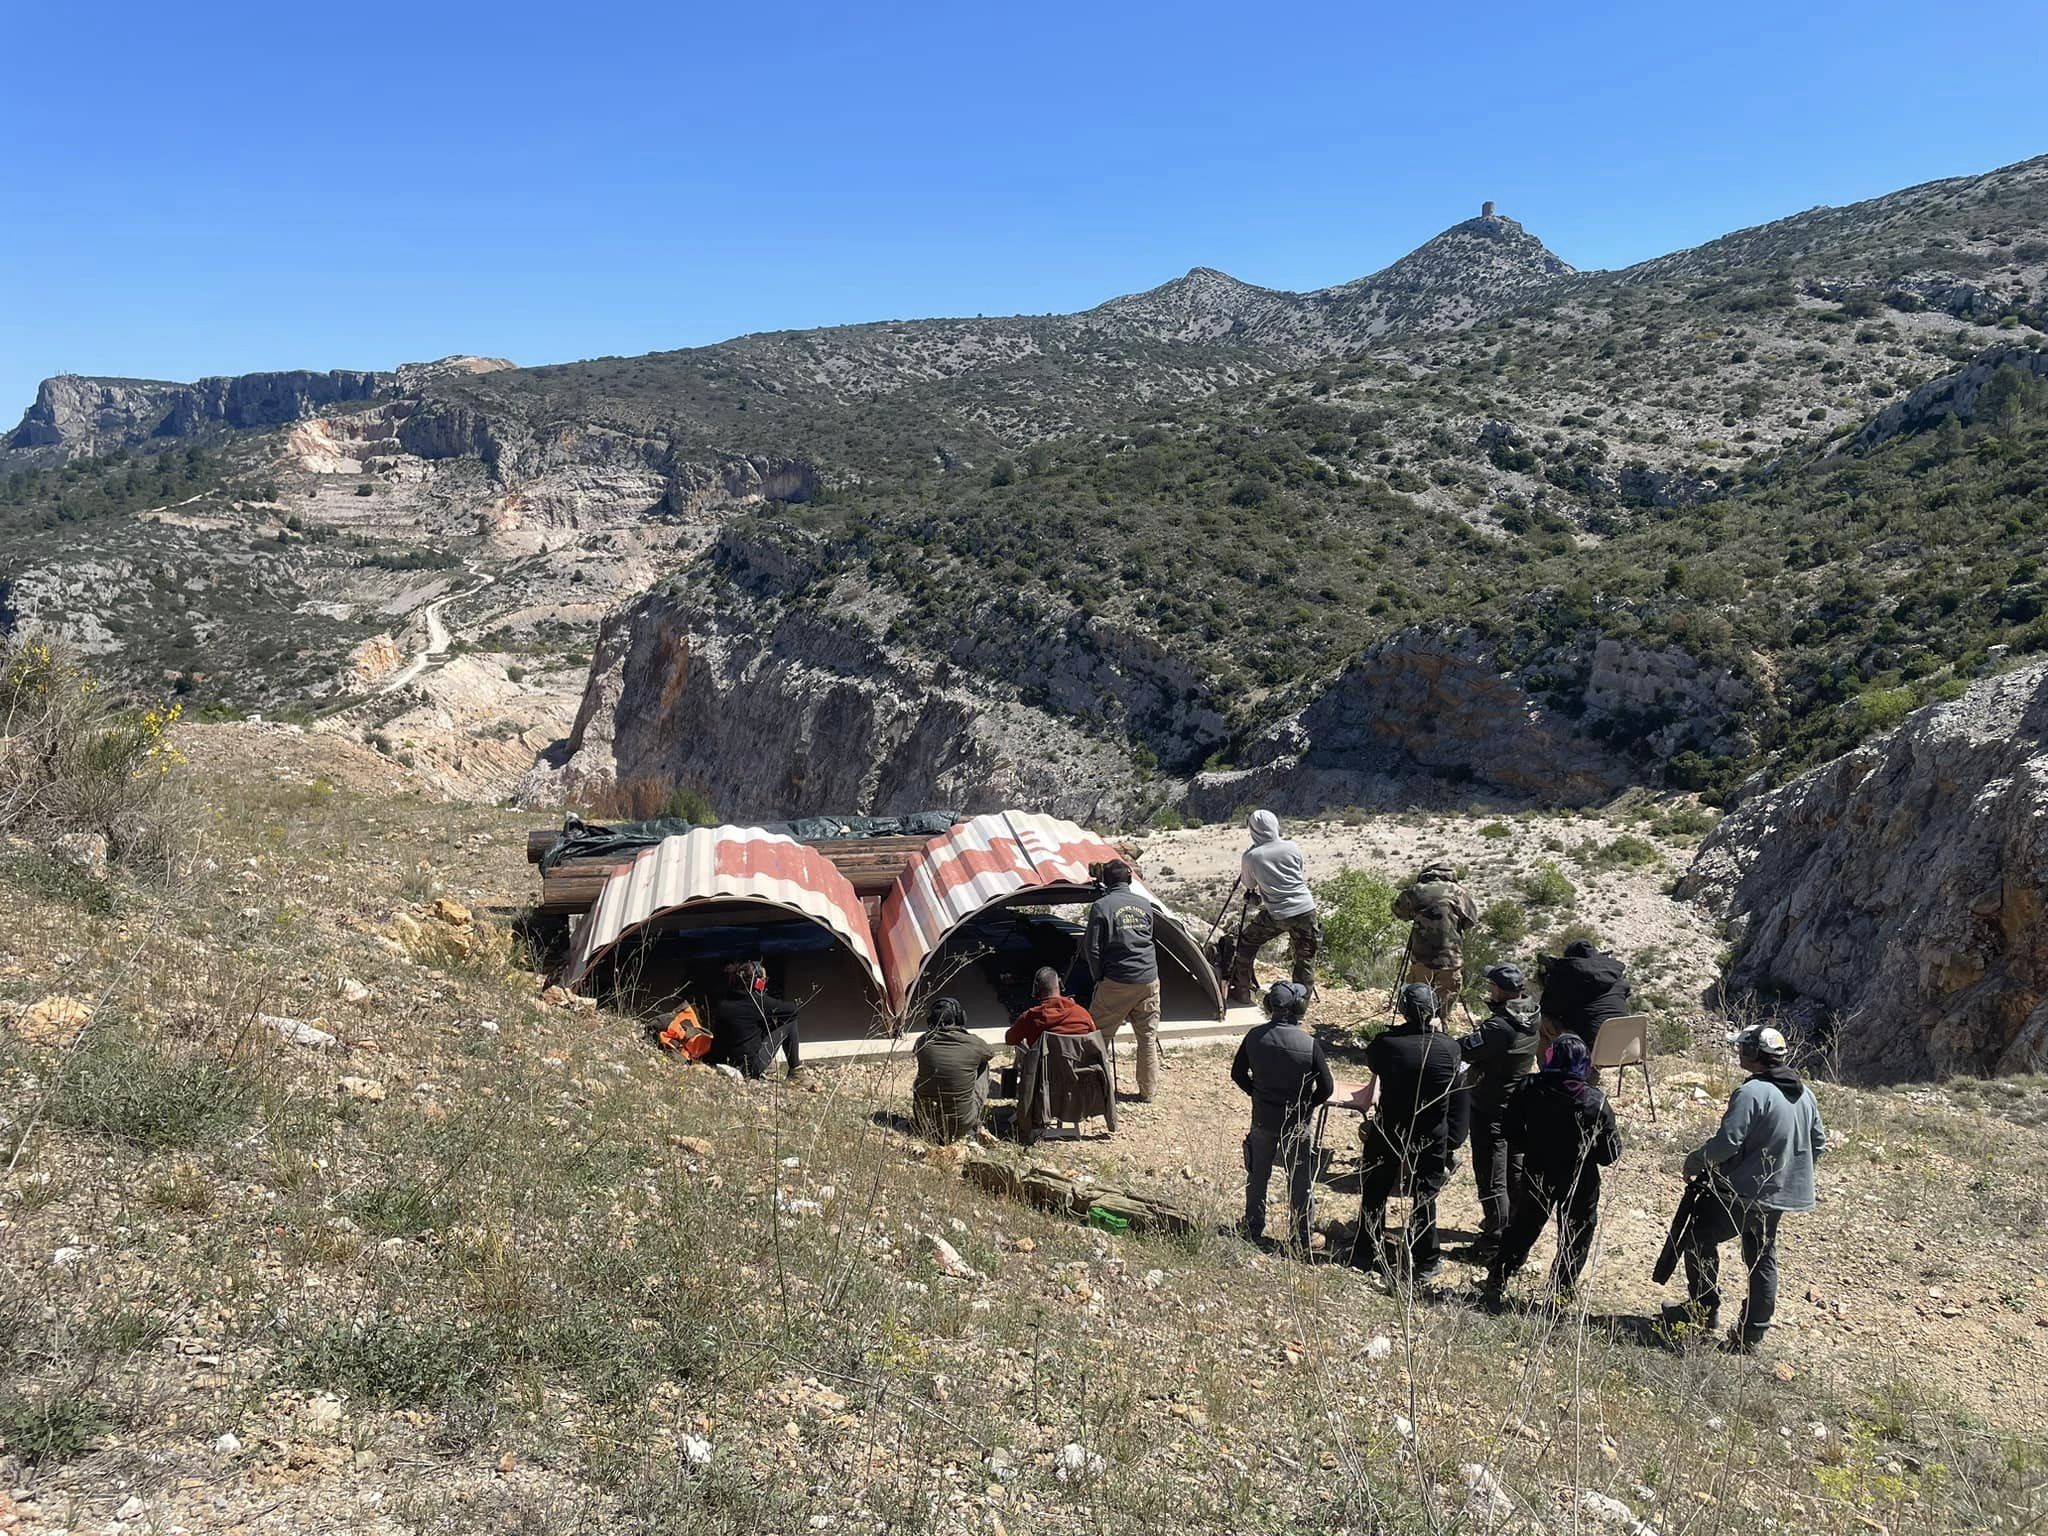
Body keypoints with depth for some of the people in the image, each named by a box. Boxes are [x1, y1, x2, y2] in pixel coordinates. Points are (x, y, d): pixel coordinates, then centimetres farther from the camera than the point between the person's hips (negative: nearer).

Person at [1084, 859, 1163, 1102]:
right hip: (1149, 979, 4)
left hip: (1117, 982, -4)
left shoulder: (1102, 907, -6)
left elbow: (1092, 949, -6)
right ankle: (1147, 1091, 14)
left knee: (1098, 1036, 7)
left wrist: (1099, 978, 5)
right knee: (1148, 1037, 10)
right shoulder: (1145, 904, 8)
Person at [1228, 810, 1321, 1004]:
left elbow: (1249, 884, 10)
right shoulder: (1291, 848, 0)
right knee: (1305, 958, 12)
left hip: (1277, 914, -2)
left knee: (1246, 945, 17)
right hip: (1306, 909, 2)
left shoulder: (1251, 856, -7)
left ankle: (1241, 992, 20)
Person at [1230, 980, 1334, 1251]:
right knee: (1299, 1183, 13)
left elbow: (1238, 1073, -1)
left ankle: (1253, 1231, 34)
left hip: (1262, 1119, 3)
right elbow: (1327, 1088, -12)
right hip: (1296, 1124, -3)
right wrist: (1306, 1105, 5)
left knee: (1257, 1177, 21)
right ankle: (1301, 1239, 23)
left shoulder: (1255, 1036, -13)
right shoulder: (1310, 1044, -21)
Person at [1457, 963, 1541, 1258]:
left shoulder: (1499, 1027, -29)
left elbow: (1465, 1051, -27)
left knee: (1491, 1177, 1)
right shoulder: (1532, 1021, -3)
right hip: (1520, 1106, 9)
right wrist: (1495, 1009, 6)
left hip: (1491, 1109, -9)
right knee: (1515, 1168, 22)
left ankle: (1495, 1241, 7)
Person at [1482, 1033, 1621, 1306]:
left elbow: (1509, 1130, -4)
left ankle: (1496, 1281, 28)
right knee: (1576, 1239, 15)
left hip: (1537, 1175, 3)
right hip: (1580, 1182, -3)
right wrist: (1589, 1152, 7)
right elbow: (1611, 1152, -13)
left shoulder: (1528, 1089, -12)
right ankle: (1560, 1292, 18)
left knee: (1523, 1227, 21)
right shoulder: (1596, 1101, -17)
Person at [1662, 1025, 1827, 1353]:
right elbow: (1819, 1143, 15)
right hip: (1783, 1194, 8)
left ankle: (1703, 1311, 13)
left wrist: (1694, 1163, -10)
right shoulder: (1804, 1094, 6)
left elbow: (1726, 1142, -26)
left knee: (1699, 1239, 8)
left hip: (1743, 1193, -8)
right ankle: (1752, 1336, 23)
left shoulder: (1751, 1093, -22)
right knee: (1763, 1259, 16)